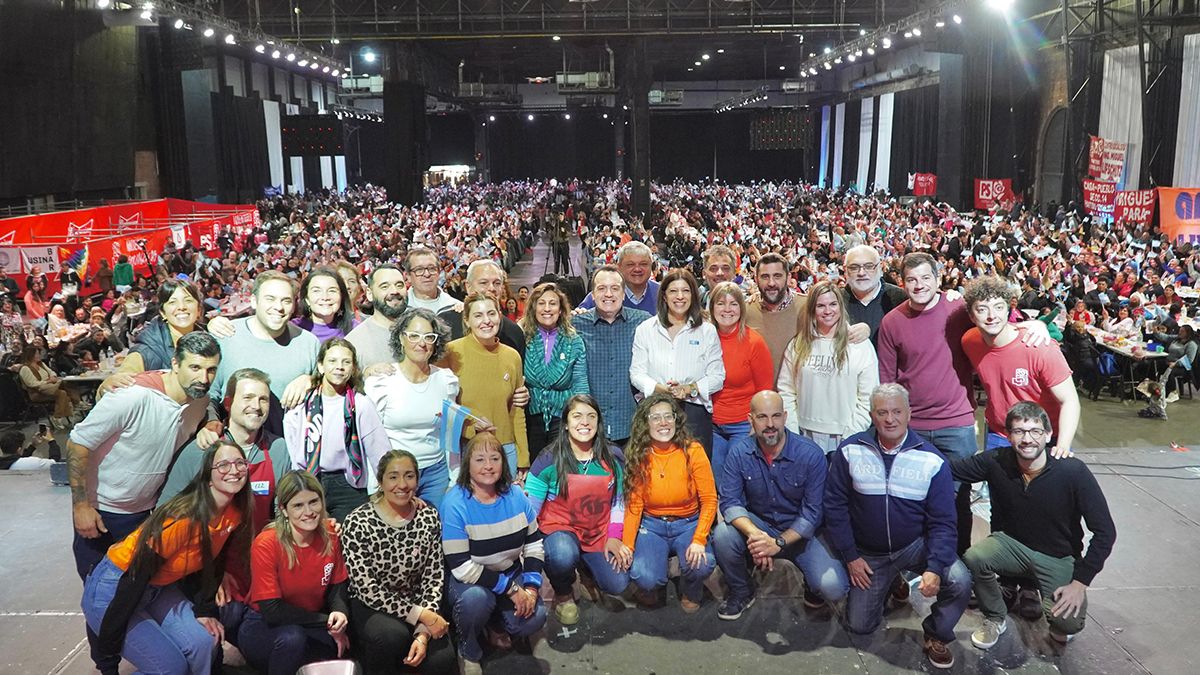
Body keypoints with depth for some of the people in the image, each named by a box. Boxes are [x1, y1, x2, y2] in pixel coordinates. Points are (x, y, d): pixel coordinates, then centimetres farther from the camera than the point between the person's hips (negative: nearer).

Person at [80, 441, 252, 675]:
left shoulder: (235, 514, -9)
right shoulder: (183, 519, -31)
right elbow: (136, 579, -27)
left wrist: (204, 610, -4)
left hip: (159, 588, 7)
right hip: (113, 589, -6)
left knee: (205, 643, -16)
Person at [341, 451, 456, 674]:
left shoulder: (429, 517, -5)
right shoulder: (357, 523, -16)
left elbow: (434, 578, -3)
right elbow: (366, 589, -17)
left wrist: (423, 634, -15)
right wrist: (420, 615, -21)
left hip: (415, 603, 2)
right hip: (369, 607, -2)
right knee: (393, 634, -33)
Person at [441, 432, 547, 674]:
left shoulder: (515, 495, -5)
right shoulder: (455, 503, -20)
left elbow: (534, 545, 2)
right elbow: (461, 567, -23)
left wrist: (531, 588, -13)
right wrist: (511, 589, -23)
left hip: (512, 573, 4)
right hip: (469, 580, -4)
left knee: (534, 618, -19)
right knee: (476, 597, -36)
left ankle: (496, 622, 16)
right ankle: (468, 652, -3)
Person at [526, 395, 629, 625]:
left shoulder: (613, 458, -3)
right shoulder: (549, 461, -13)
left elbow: (618, 502, 9)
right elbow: (529, 509, -10)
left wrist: (614, 537, -2)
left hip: (599, 533, 4)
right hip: (560, 530, -3)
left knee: (618, 585, -13)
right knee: (563, 555, -38)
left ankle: (589, 573, 25)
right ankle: (563, 595, 1)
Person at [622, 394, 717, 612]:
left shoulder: (693, 451, -11)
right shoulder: (638, 455, -5)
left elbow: (709, 500, -9)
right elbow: (634, 505, -5)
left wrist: (699, 540, -21)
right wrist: (627, 544, -18)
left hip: (688, 524, 0)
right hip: (651, 525, 1)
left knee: (702, 564, -30)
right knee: (645, 577, -26)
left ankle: (690, 594, 8)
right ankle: (651, 588, 15)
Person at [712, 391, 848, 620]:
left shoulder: (811, 454, -17)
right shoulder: (739, 451, -11)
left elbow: (812, 513, -15)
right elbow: (730, 501, -15)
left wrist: (779, 543, -28)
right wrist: (754, 534, -35)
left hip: (800, 532, -1)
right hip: (757, 524, 2)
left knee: (833, 588, -24)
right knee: (722, 535, -30)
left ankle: (813, 584, 17)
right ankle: (741, 592, 1)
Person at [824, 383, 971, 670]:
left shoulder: (932, 460, -13)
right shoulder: (850, 451, -12)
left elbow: (942, 521, -12)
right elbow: (835, 505, -7)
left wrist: (934, 568, -25)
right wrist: (850, 556, -8)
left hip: (916, 546, -1)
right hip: (868, 554, 1)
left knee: (960, 581, -27)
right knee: (859, 626, 4)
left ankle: (937, 635, 4)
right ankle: (888, 585, 36)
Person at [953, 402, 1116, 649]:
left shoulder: (1073, 471, -23)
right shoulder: (996, 462, -15)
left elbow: (1105, 532, -17)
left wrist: (1080, 582, -19)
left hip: (1058, 557, -2)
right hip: (1011, 543, 2)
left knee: (1068, 623, -26)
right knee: (973, 558, -29)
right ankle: (995, 620, 1)